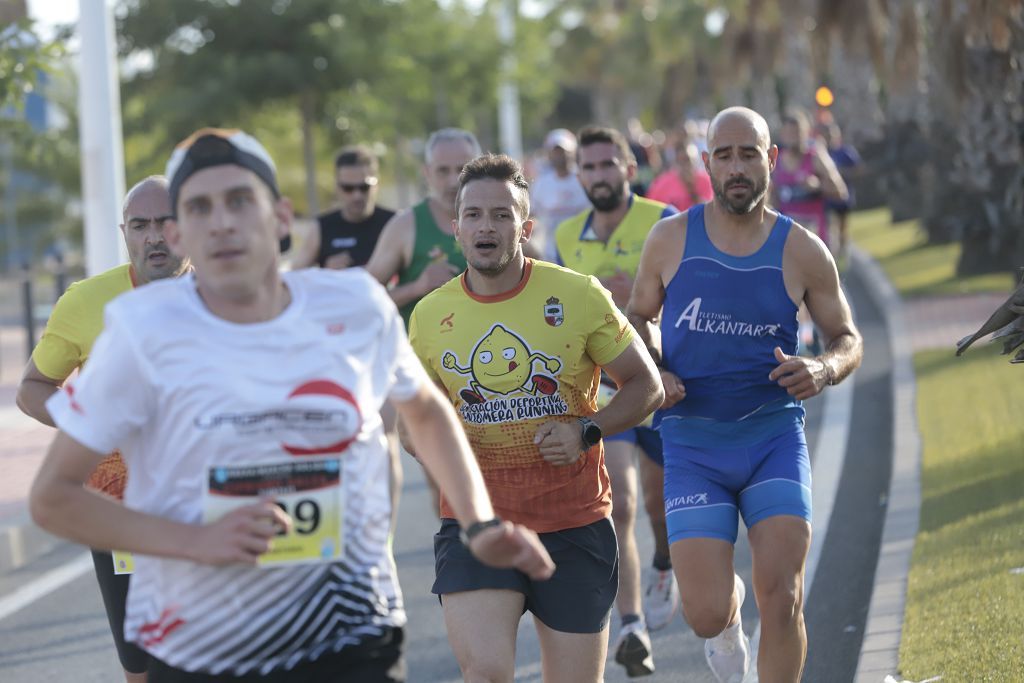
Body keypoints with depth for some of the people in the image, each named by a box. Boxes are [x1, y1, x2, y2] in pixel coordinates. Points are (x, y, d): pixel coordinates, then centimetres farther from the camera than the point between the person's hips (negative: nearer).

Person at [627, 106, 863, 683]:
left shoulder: (802, 251, -1)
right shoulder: (671, 238, 0)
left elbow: (849, 339, 9)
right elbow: (639, 318, 15)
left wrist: (824, 370, -14)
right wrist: (653, 373, -5)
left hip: (775, 434, 0)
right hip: (693, 441, 0)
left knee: (782, 598, -12)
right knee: (707, 615, -7)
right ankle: (728, 610, 32)